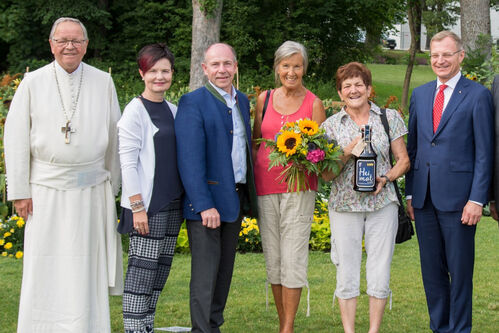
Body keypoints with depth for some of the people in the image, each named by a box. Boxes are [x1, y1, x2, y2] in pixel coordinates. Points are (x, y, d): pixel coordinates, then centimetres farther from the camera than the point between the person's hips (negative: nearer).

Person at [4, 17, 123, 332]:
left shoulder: (104, 82, 5)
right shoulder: (33, 83, 2)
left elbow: (115, 138, 10)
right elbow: (15, 138, 2)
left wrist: (113, 188, 10)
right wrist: (20, 190, -2)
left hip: (91, 191, 1)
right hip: (46, 190, -1)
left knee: (87, 269, 2)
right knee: (44, 270, 0)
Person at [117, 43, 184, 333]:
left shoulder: (173, 111, 12)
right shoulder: (135, 111, -8)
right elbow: (128, 162, -12)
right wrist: (137, 207, -16)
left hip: (173, 203, 7)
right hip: (147, 203, -7)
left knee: (161, 268, 9)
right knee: (142, 269, -7)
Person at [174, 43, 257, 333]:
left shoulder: (242, 101, 13)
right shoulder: (193, 103, -11)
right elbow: (190, 159, -17)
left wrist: (248, 196, 12)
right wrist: (205, 205, -22)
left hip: (236, 198, 7)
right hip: (205, 200, -7)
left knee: (225, 268, 13)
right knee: (205, 271, -4)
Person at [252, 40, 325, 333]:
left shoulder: (313, 104, 1)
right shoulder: (265, 99, 10)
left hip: (299, 187, -3)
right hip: (265, 185, 3)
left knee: (293, 257, -7)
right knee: (273, 259, 7)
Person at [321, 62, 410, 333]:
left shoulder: (390, 118, 5)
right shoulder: (331, 125, 4)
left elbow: (403, 160, 8)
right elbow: (325, 174, 2)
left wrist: (386, 178, -11)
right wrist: (348, 153, -14)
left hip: (382, 203, 0)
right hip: (344, 205, 0)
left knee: (380, 272, 0)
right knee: (346, 272, 0)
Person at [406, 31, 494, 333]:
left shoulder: (478, 95, -3)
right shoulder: (420, 94, 13)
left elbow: (484, 153, -6)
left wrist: (477, 199, -12)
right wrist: (410, 193, 9)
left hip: (457, 196, -5)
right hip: (424, 197, 5)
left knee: (460, 270, 2)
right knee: (431, 269, 11)